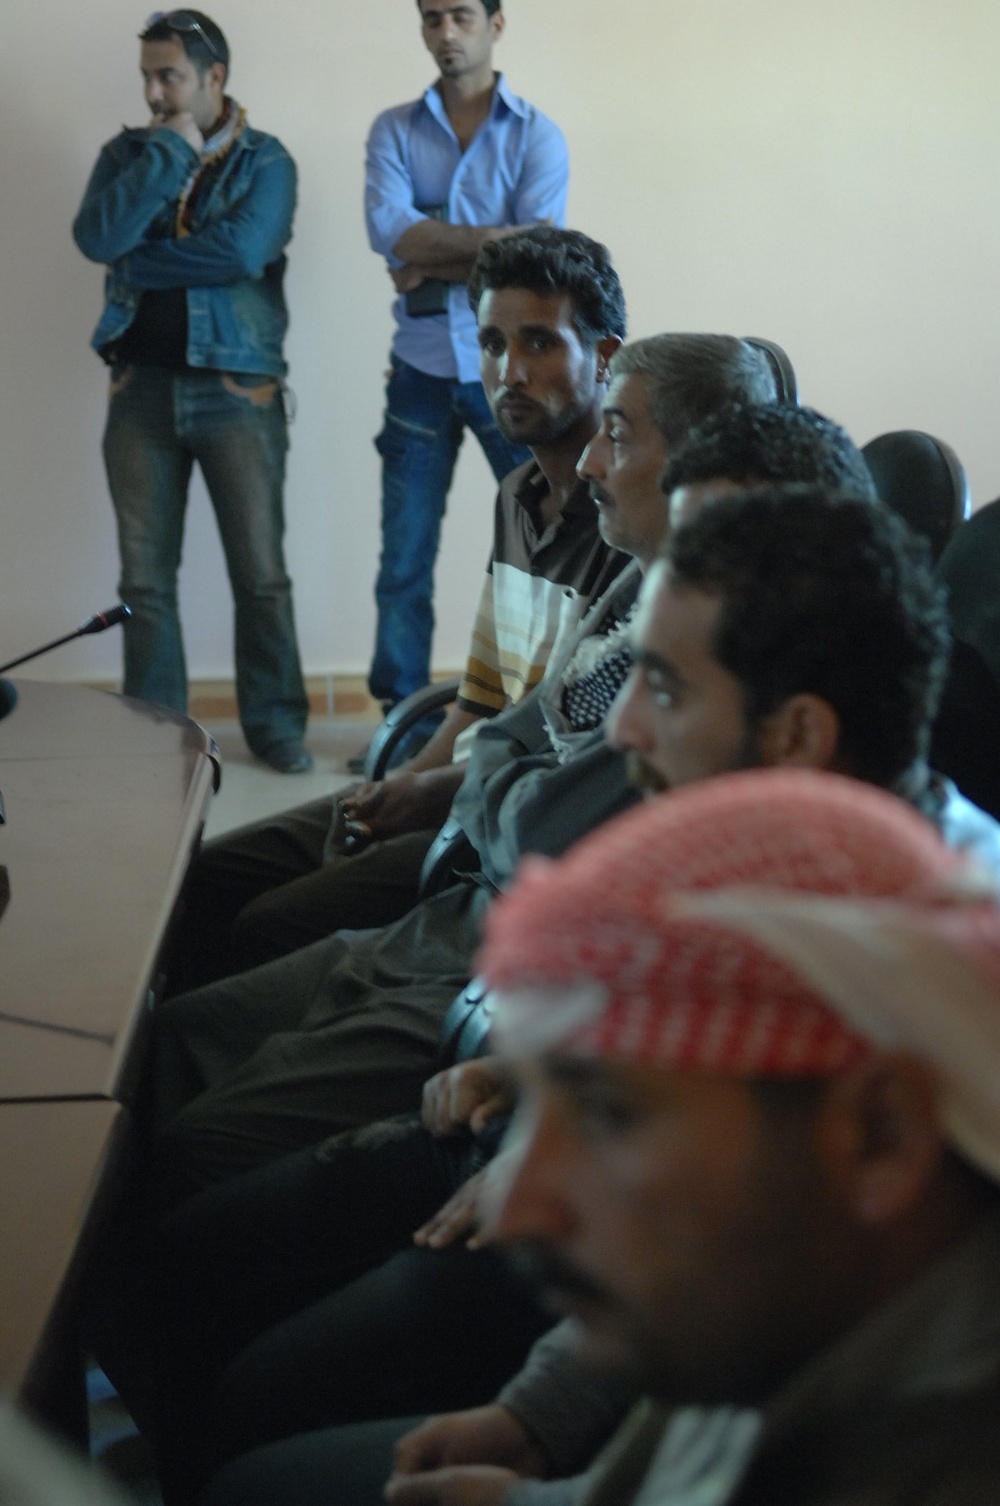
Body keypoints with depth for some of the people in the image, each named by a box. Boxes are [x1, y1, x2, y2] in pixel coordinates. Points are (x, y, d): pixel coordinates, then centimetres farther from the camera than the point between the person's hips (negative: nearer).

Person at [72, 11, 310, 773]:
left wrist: (138, 262, -10)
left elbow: (244, 251, -18)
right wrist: (168, 152, -10)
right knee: (145, 576, 5)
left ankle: (276, 723, 13)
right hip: (142, 386, 3)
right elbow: (97, 238, -10)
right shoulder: (128, 153, 9)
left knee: (260, 573, 0)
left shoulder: (265, 160, 0)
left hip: (237, 388, -3)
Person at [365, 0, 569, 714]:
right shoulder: (394, 131, 7)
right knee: (404, 559, 5)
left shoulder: (536, 136, 1)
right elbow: (389, 231, -11)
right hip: (422, 370, 2)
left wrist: (433, 262, -10)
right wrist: (492, 237, -16)